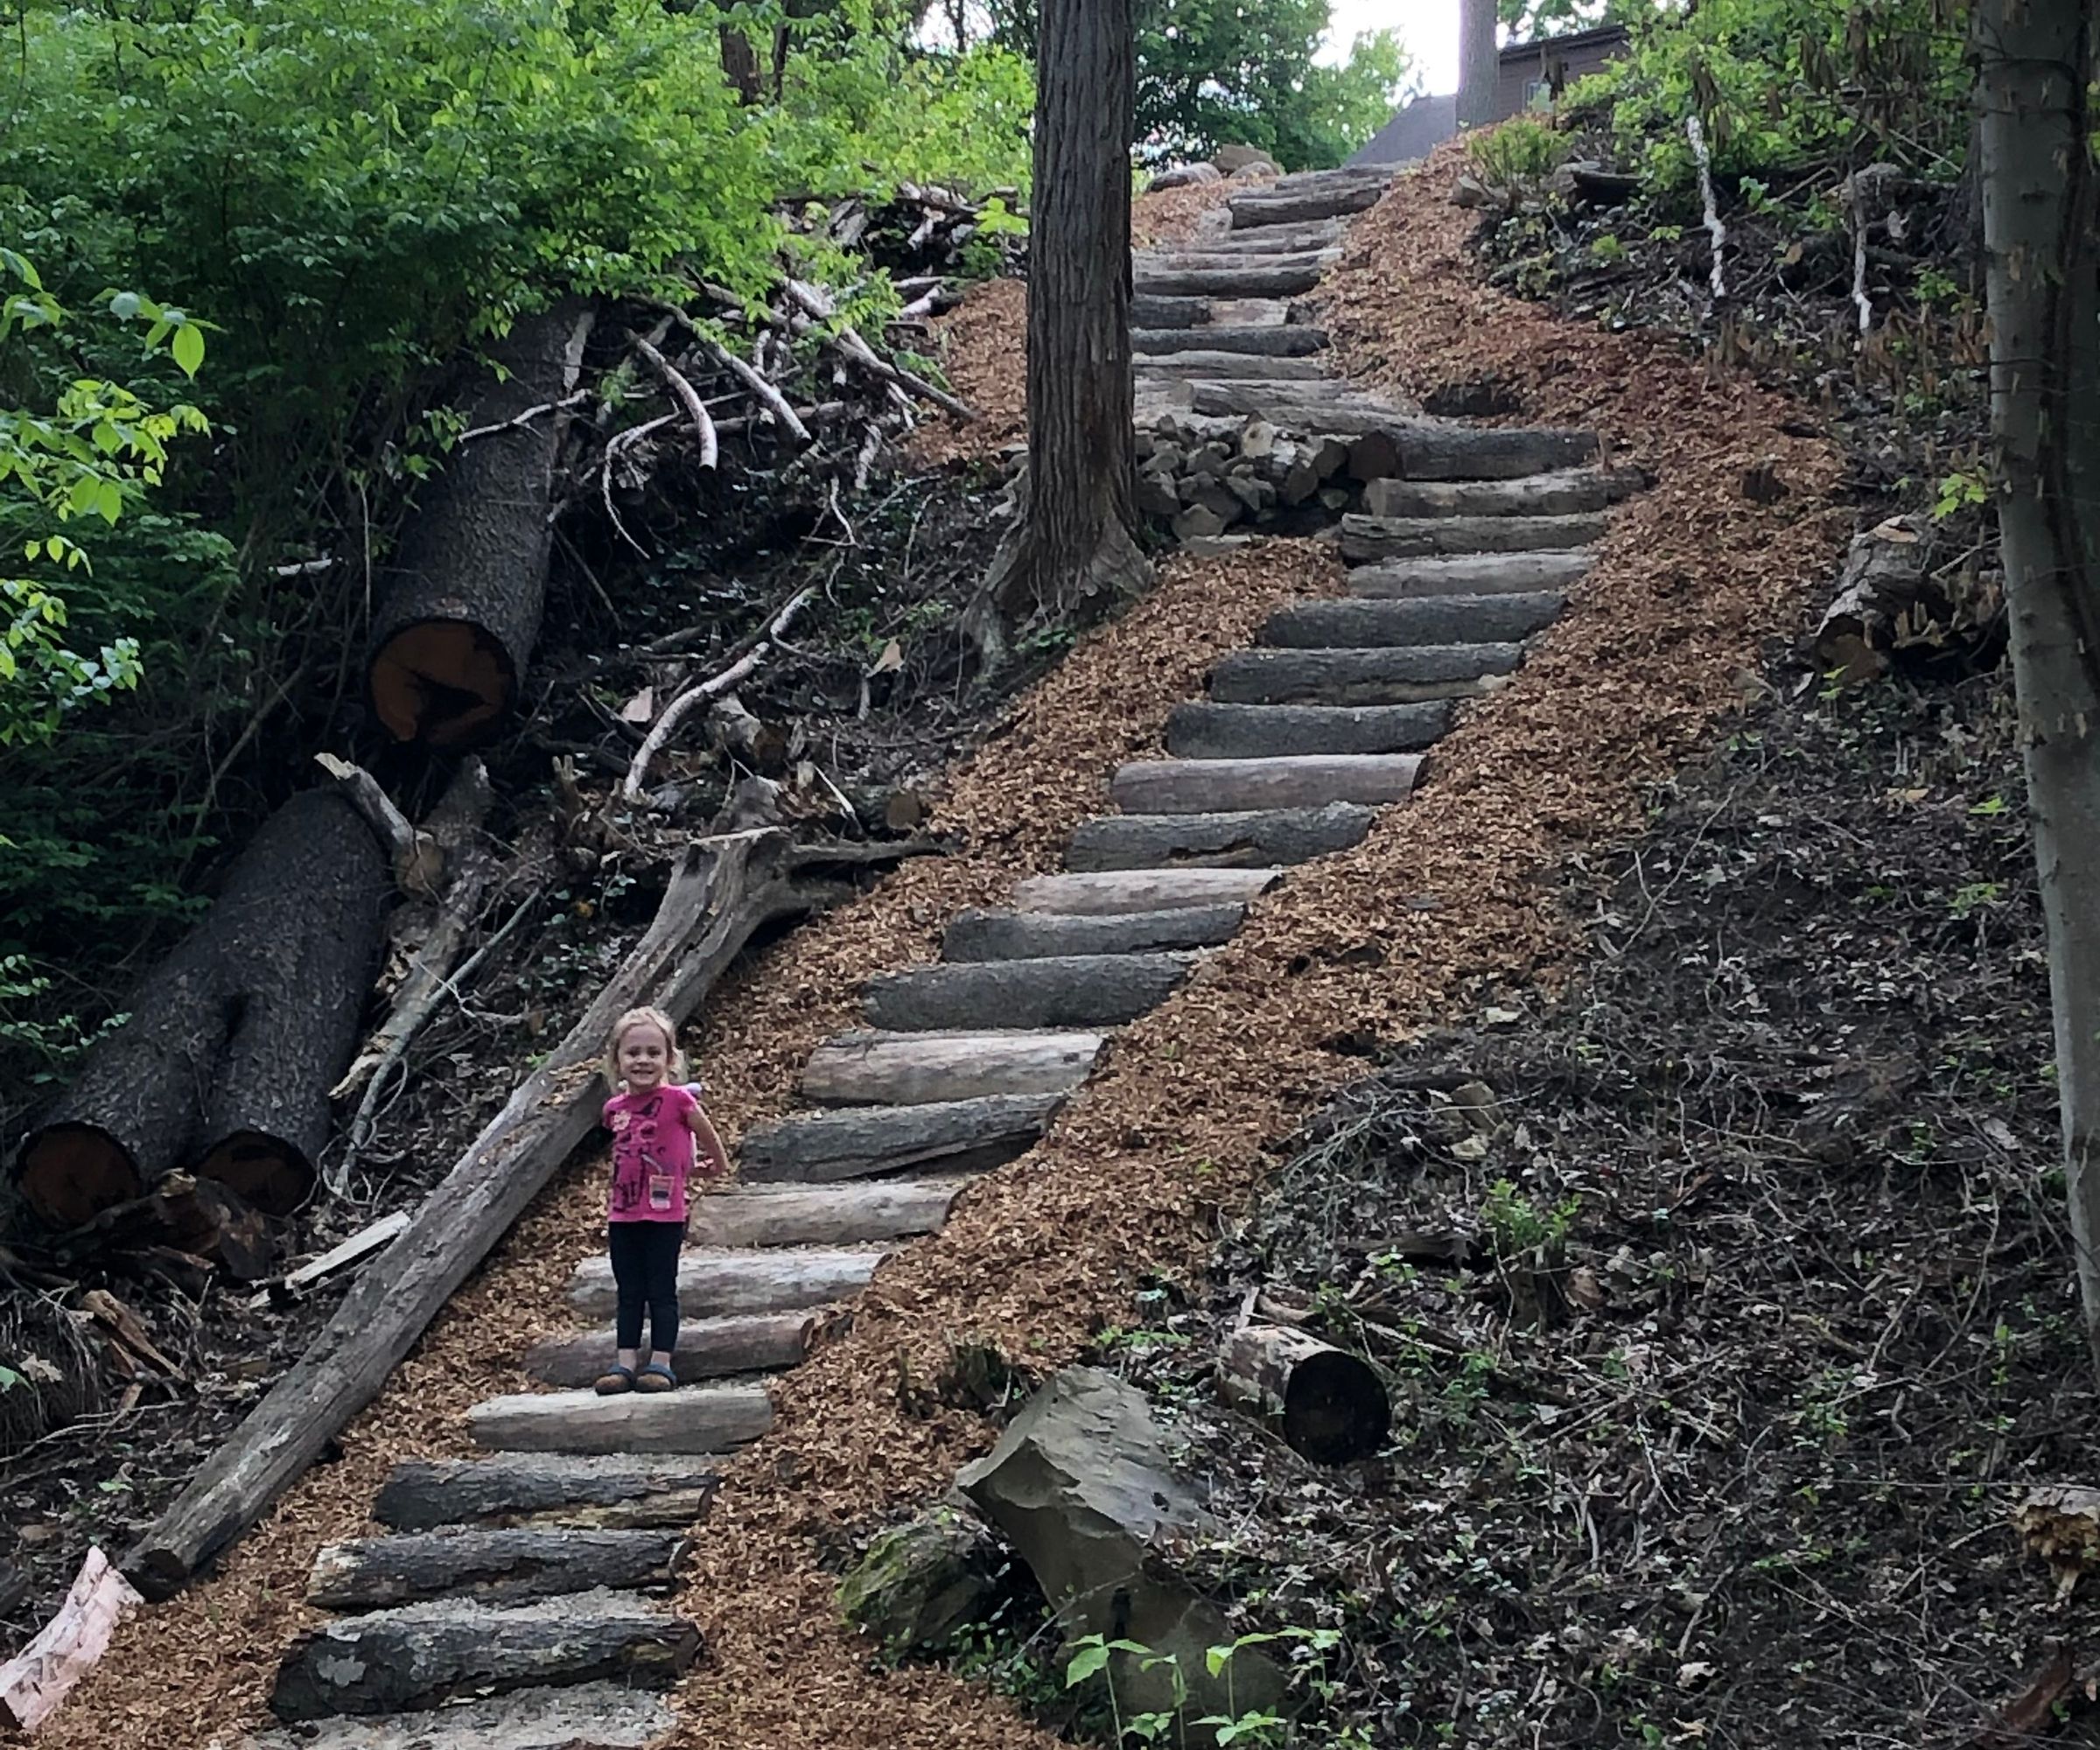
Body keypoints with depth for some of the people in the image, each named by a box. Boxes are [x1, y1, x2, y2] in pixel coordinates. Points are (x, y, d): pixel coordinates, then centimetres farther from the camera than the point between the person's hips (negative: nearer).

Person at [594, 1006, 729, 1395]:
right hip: (622, 1216, 5)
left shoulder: (678, 1100, -10)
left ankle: (661, 1363, 4)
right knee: (628, 1293, 9)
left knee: (661, 1291, 1)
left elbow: (707, 1137, 7)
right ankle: (625, 1363, 13)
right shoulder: (616, 1109, 4)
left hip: (664, 1215, -5)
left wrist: (718, 1166, 22)